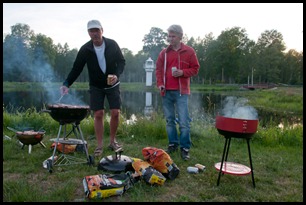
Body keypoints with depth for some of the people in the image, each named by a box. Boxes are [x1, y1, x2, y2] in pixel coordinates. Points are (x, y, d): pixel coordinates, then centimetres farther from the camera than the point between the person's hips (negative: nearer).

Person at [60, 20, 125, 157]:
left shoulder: (112, 44, -10)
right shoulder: (85, 49, -10)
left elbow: (121, 61, -1)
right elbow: (76, 69, -8)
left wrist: (117, 75, -19)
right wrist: (67, 84, -20)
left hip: (112, 84, 0)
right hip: (96, 86, 0)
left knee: (115, 113, -3)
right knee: (98, 114, -4)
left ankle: (112, 141, 16)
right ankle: (99, 146, 8)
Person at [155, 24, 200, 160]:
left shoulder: (189, 51, 3)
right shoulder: (164, 52, 11)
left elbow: (195, 69, 4)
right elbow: (158, 69, 12)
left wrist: (182, 72, -13)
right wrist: (160, 83, -3)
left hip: (181, 92, -3)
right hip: (166, 92, 4)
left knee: (184, 122, -5)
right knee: (169, 120, 11)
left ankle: (185, 148, 7)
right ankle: (173, 144, 24)